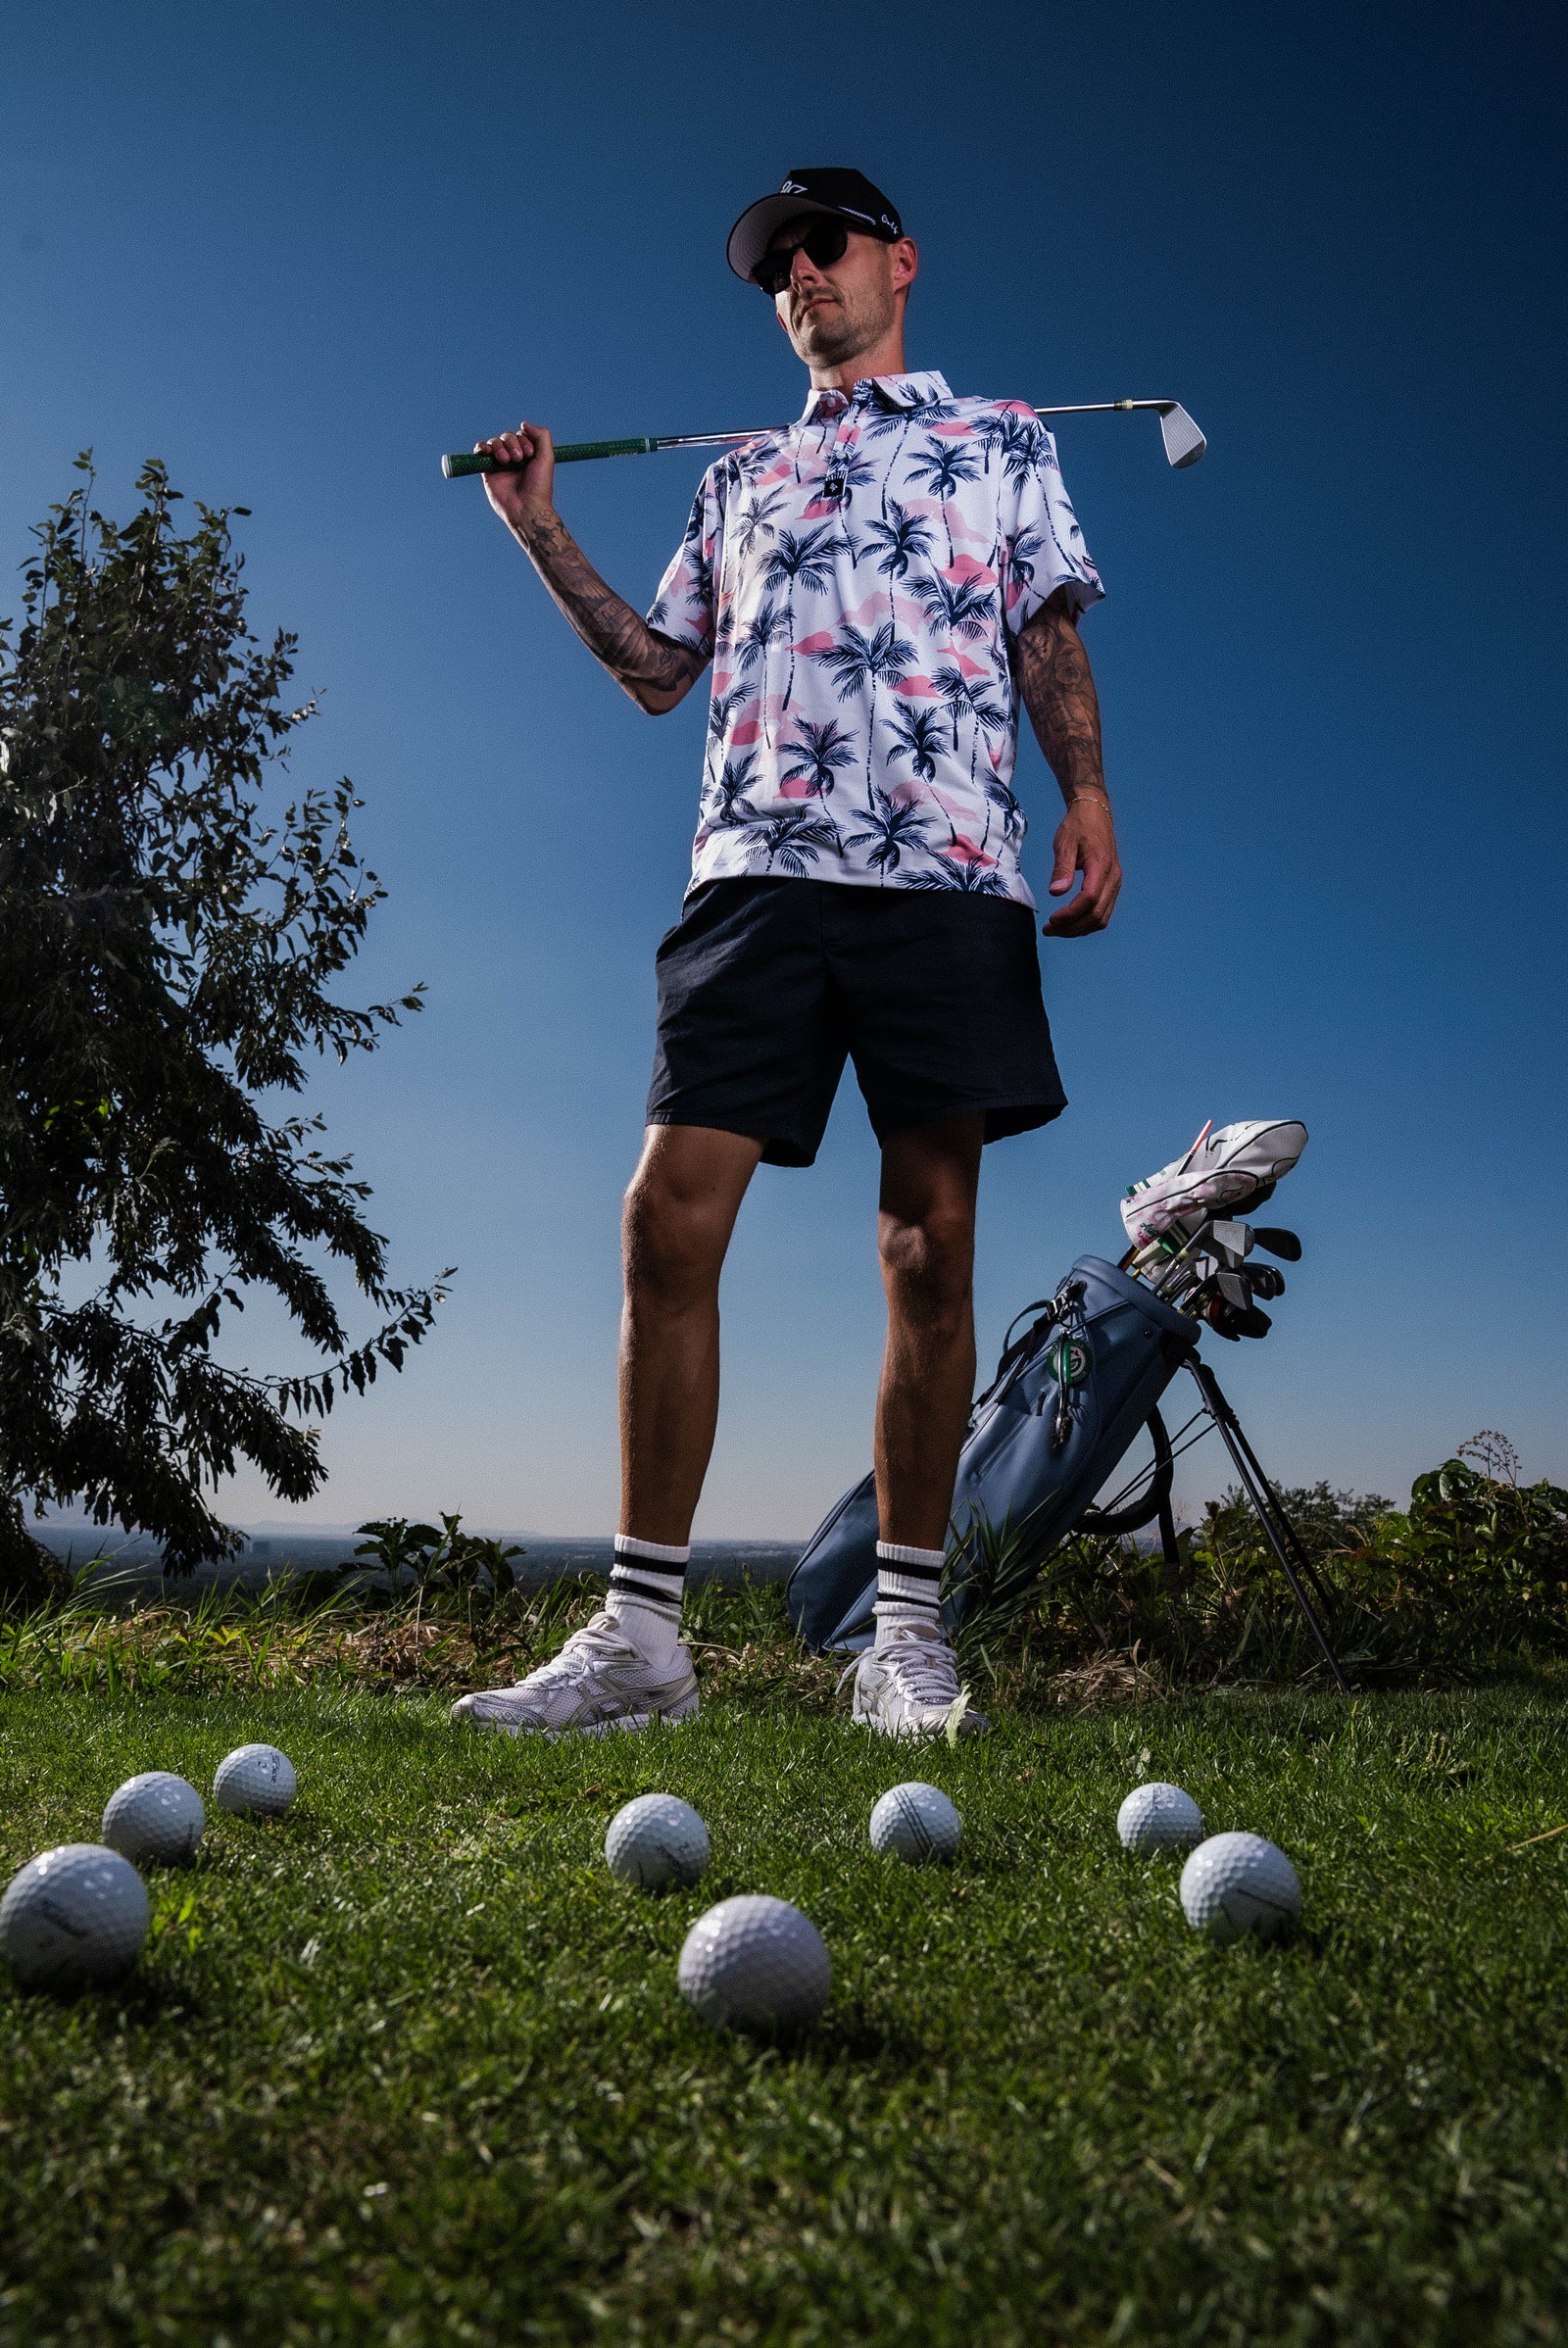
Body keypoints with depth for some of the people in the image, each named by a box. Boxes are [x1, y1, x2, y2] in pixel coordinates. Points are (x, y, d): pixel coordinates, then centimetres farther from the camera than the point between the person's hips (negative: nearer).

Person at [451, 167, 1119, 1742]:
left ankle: (907, 1636, 5)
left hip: (947, 863, -2)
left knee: (929, 1246, -5)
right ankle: (640, 1637, -4)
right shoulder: (737, 478, 29)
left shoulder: (1001, 441, 22)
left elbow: (1052, 640, 13)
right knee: (669, 1217, -11)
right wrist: (541, 531, 18)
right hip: (758, 864, 3)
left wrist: (1085, 787, -4)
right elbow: (657, 670, 25)